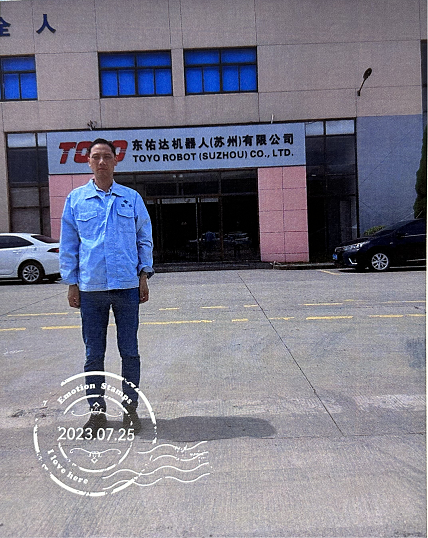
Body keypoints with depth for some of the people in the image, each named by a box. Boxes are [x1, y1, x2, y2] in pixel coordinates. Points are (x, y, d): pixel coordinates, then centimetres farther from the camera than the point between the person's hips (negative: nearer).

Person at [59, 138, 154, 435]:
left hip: (127, 286, 0)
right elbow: (68, 245, 9)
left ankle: (130, 407, 20)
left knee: (130, 352, 5)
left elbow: (145, 239, 11)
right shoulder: (76, 199, 7)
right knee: (94, 354, 8)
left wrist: (144, 275, 2)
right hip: (90, 288, 1)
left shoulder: (132, 198, 8)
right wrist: (72, 283, 4)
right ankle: (97, 410, 22)